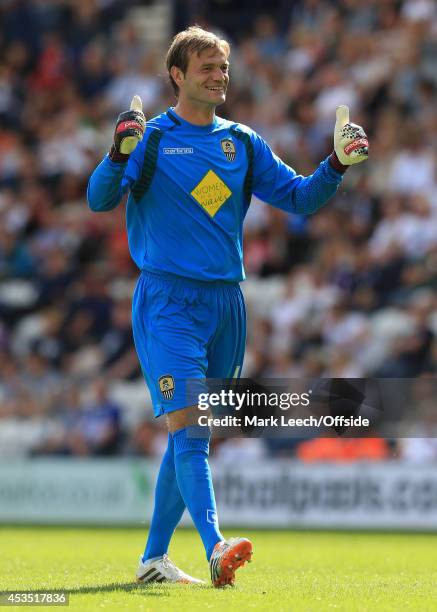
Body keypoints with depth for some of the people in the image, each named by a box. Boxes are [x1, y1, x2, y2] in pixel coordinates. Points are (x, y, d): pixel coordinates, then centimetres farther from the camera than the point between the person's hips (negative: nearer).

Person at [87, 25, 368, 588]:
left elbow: (299, 198, 13)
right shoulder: (151, 139, -2)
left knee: (188, 436, 10)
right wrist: (120, 153, -31)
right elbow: (99, 200, -12)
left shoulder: (243, 143, 11)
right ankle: (215, 547, -29)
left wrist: (337, 164, -4)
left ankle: (154, 557, 19)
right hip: (168, 299, -5)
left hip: (225, 303, 5)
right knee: (186, 426, -18)